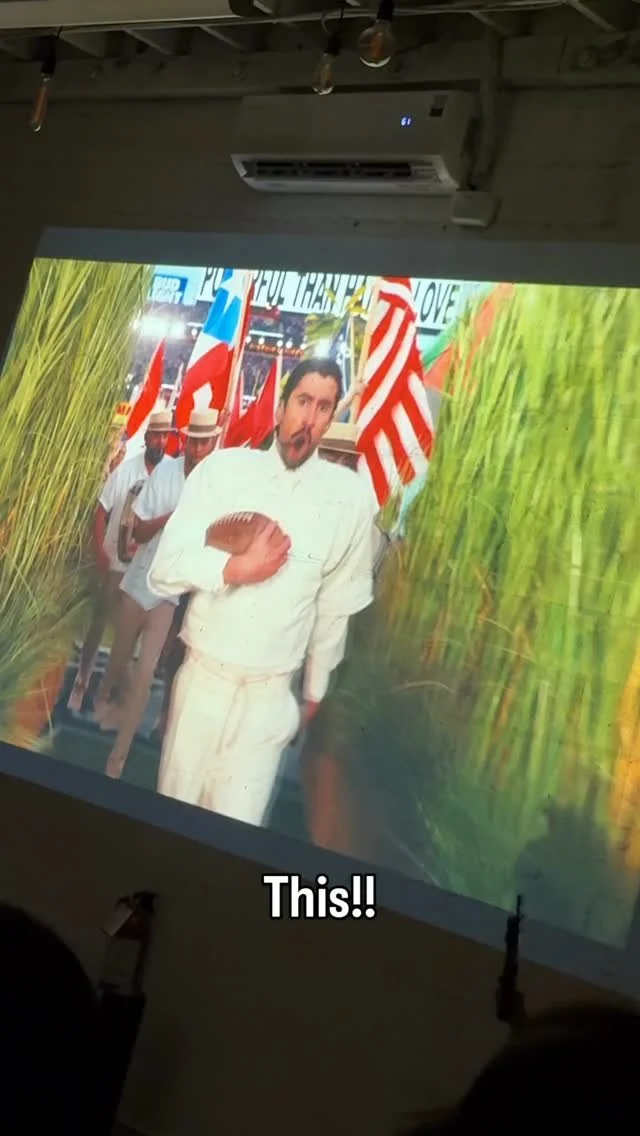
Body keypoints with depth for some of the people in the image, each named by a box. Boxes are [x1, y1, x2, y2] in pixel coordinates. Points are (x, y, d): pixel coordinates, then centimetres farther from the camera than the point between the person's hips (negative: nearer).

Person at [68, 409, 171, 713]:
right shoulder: (126, 469, -10)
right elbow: (102, 511, -4)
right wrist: (99, 551, -11)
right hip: (115, 562, -1)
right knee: (99, 623, 6)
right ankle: (81, 681, 19)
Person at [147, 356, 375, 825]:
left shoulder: (350, 496, -3)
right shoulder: (222, 468, -3)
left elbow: (337, 604, 6)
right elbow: (165, 568, -6)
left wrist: (315, 691, 13)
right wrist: (234, 568, -21)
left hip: (271, 694, -1)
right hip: (202, 678, 1)